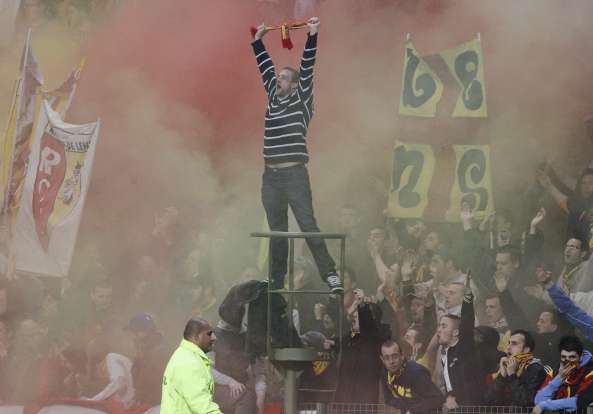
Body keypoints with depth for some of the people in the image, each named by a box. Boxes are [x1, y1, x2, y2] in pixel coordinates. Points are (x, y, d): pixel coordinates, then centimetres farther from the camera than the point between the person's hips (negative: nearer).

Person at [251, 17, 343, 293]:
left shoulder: (302, 101, 1)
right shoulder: (273, 98, 15)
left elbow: (307, 70, -7)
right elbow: (265, 68, 24)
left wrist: (312, 36, -13)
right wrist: (258, 41, 28)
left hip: (295, 175, -6)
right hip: (271, 177, 6)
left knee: (308, 226, -12)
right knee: (277, 233, 10)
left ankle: (330, 274, -15)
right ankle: (276, 283, 14)